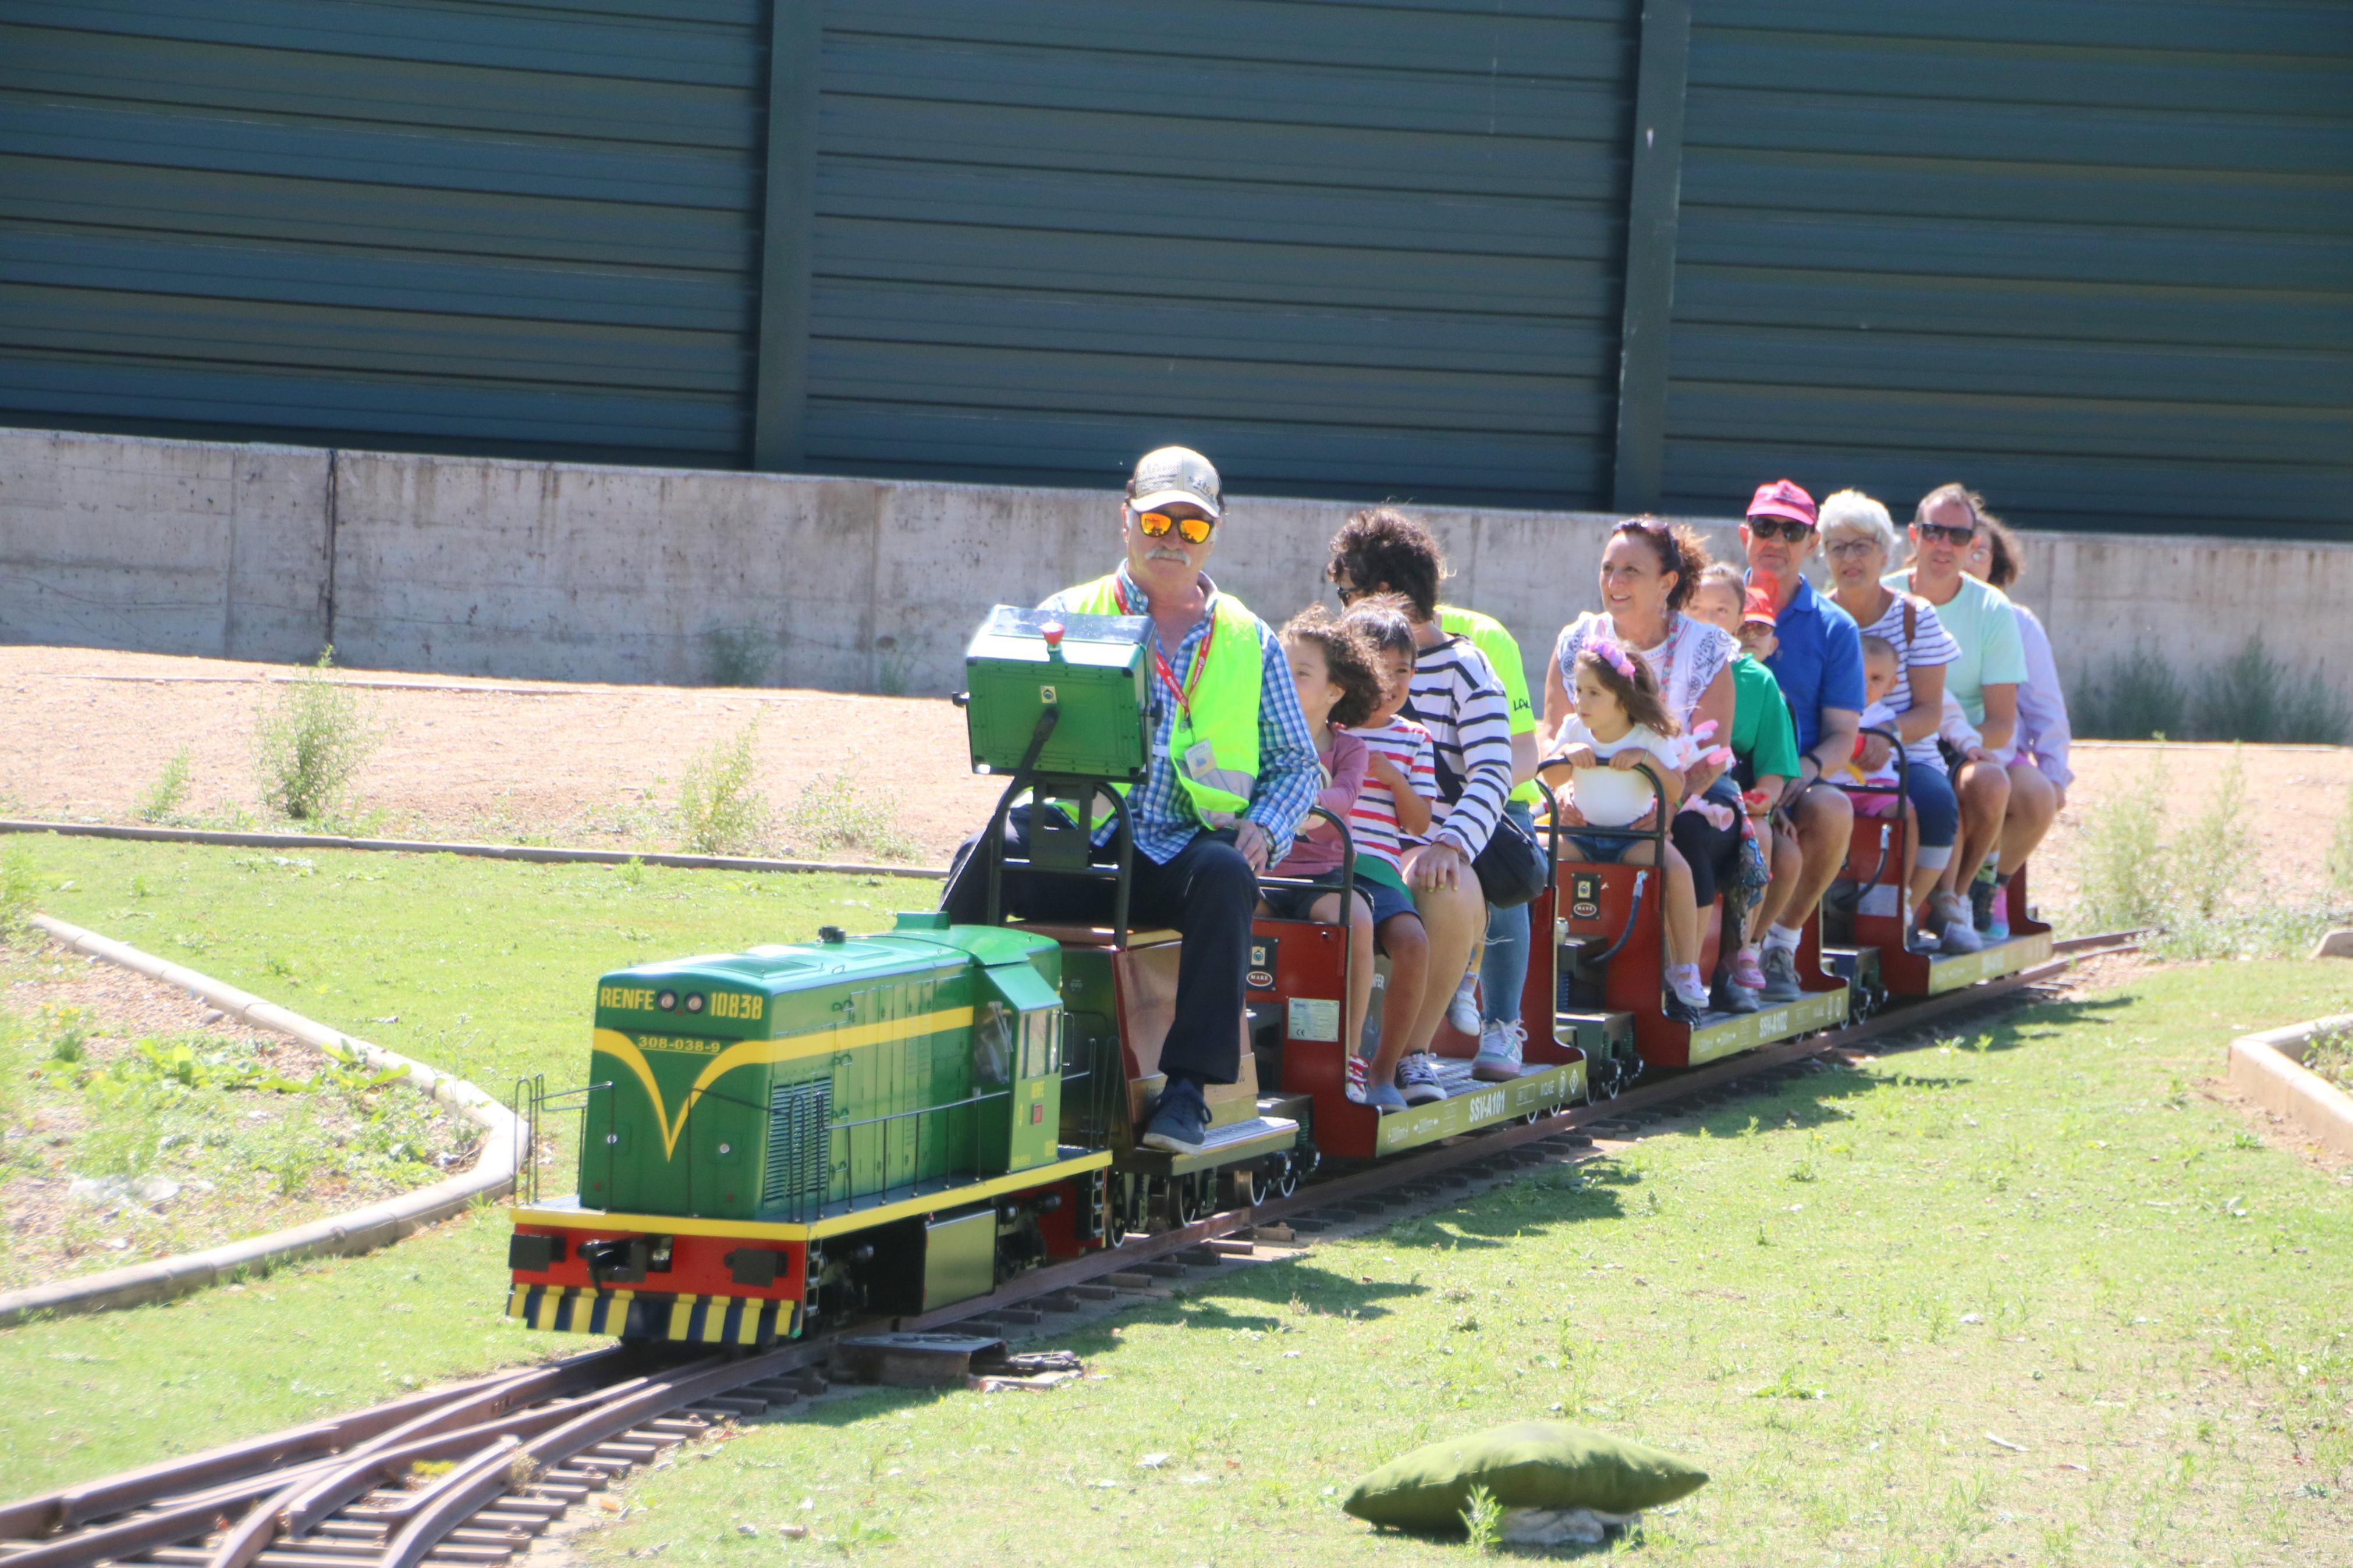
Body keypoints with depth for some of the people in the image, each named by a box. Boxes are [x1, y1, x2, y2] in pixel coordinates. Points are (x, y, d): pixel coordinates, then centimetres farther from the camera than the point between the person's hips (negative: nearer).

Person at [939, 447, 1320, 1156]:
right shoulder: (1070, 616, 15)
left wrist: (1265, 826, -3)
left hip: (1182, 851, 0)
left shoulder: (1251, 643, 18)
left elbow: (1298, 764, 18)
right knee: (982, 856, -31)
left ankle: (1189, 1085, -35)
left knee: (1225, 875, -35)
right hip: (1076, 843, 0)